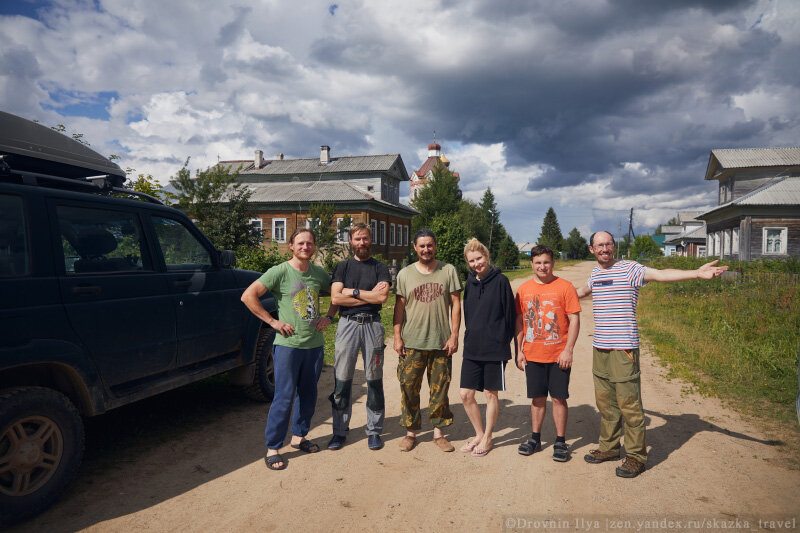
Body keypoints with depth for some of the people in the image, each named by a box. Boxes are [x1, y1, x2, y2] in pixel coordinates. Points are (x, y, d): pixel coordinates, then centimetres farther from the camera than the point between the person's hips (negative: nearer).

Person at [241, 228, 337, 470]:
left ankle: (299, 436, 32)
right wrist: (273, 321, -13)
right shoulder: (280, 272, -8)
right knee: (284, 397, -2)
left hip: (314, 344, 5)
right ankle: (272, 448, 11)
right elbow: (248, 296, -13)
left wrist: (329, 316, 8)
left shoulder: (319, 274, 7)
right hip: (288, 344, -5)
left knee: (308, 395, 14)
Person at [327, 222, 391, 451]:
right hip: (347, 324, 1)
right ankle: (339, 431, 14)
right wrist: (369, 295, -5)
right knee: (342, 379, 2)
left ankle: (374, 430, 16)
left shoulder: (380, 268, 8)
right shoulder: (342, 267, 11)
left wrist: (352, 291, -5)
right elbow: (335, 298, -3)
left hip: (372, 325, -1)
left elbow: (382, 296, -9)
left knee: (374, 379, 4)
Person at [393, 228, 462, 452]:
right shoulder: (405, 274, 5)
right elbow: (399, 307, 6)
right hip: (411, 342, 0)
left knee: (440, 388, 7)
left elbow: (455, 305, 3)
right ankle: (410, 432, 19)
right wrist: (397, 337, 0)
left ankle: (438, 432, 22)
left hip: (441, 342, 0)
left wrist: (454, 335, -3)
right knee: (409, 387, 4)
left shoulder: (449, 271, 4)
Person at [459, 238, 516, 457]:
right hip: (472, 348, 5)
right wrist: (470, 339, 12)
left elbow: (509, 315, -5)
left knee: (491, 394, 8)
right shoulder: (470, 283, 7)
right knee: (466, 394, 6)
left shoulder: (500, 281, -8)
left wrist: (503, 341, -3)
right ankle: (479, 434, 27)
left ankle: (487, 438, 25)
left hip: (494, 349, -5)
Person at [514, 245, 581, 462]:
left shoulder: (564, 287, -5)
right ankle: (535, 438, 26)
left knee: (559, 398, 4)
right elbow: (519, 322, 10)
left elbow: (574, 320, -6)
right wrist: (519, 350, 8)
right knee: (538, 398, 12)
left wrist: (568, 350, -11)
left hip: (559, 356, -3)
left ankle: (560, 442, 18)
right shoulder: (524, 289, 5)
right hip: (532, 355, 3)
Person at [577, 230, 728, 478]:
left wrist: (697, 273, -36)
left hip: (623, 348, -6)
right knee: (605, 401, 15)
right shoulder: (595, 273, 13)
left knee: (629, 403, -2)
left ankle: (636, 456, 12)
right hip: (599, 347, 6)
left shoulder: (629, 268, -7)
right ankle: (609, 447, 29)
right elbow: (584, 290, 35)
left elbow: (661, 274, -22)